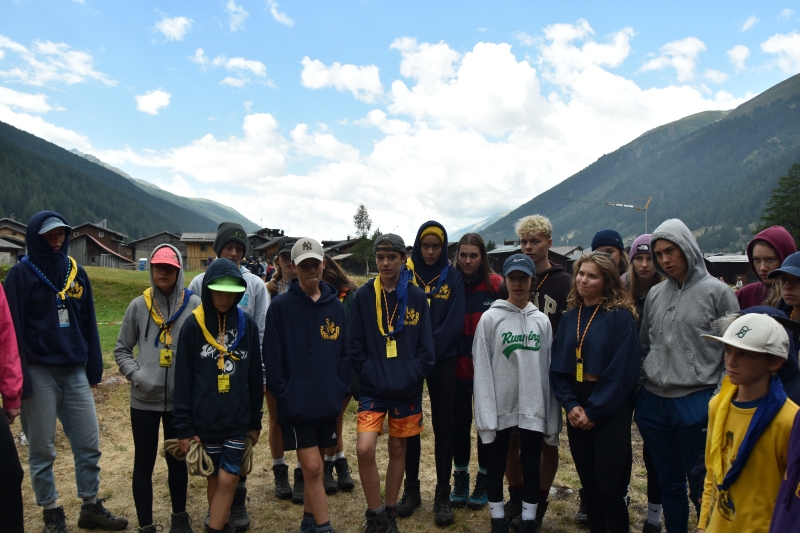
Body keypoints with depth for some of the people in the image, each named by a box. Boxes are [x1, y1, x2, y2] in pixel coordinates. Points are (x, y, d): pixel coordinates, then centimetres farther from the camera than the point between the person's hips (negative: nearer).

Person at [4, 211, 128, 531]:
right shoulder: (21, 274, -5)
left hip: (75, 372, 4)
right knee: (42, 450, 8)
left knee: (89, 444, 7)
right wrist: (19, 379, -13)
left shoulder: (76, 273, 8)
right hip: (40, 373, -4)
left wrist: (94, 369, 9)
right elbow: (14, 329, -9)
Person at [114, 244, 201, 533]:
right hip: (144, 399, 1)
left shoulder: (194, 305, -6)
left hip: (181, 399, 0)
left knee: (177, 459, 16)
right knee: (144, 462, 8)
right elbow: (121, 350, 6)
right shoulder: (138, 306, -1)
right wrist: (136, 375, -9)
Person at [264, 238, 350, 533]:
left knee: (313, 467, 17)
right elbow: (272, 356, -6)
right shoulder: (280, 306, -6)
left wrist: (341, 389, 2)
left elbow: (344, 352, 8)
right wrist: (283, 393, -10)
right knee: (312, 467, -6)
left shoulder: (335, 306, 5)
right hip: (296, 403, -4)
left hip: (327, 401, 4)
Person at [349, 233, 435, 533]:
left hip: (406, 390, 1)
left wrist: (414, 376, -8)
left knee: (398, 450, 12)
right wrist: (368, 375, -10)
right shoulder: (363, 296, -2)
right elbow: (356, 345, -1)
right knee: (365, 449, -14)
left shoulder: (417, 297, 0)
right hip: (373, 389, -1)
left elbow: (426, 346, 1)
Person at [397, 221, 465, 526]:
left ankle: (443, 495, 16)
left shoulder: (453, 277, -1)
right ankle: (411, 489, 24)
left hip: (443, 360, -1)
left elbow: (455, 322, -8)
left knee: (443, 426, 5)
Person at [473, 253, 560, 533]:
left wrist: (552, 414, 2)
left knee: (531, 466, 12)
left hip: (533, 407, 2)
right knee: (496, 465, 11)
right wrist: (485, 414, -11)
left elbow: (549, 367, 4)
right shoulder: (490, 318, -5)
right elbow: (482, 369, -7)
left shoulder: (542, 320, 3)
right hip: (501, 406, -2)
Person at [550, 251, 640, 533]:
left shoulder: (621, 316, -9)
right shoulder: (570, 317, 8)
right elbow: (557, 366, 5)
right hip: (577, 409, 5)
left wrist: (593, 411, -14)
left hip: (611, 409, -5)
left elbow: (622, 371, -15)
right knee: (588, 482, 13)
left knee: (608, 486, -1)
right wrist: (570, 404, -8)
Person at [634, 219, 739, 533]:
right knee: (668, 481, 17)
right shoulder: (655, 294, 9)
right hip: (653, 403, 5)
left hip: (697, 403, -5)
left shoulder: (717, 292, -5)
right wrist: (639, 388, 10)